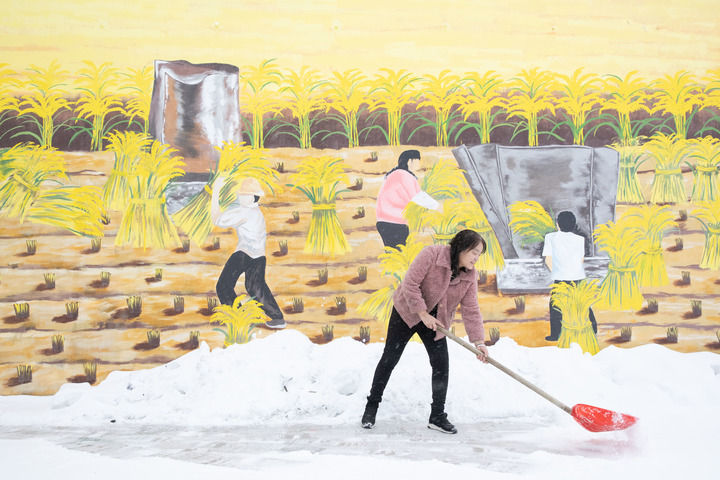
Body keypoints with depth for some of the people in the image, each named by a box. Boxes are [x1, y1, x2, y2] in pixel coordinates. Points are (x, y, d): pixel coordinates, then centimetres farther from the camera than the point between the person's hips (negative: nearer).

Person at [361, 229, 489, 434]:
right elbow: (410, 284, -26)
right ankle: (372, 406, 16)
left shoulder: (470, 276, -8)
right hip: (407, 312, -4)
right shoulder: (431, 255, -25)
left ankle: (437, 416, 9)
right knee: (389, 359, 1)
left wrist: (479, 341, -17)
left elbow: (470, 310, -9)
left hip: (436, 322, 5)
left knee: (441, 364, -3)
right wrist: (423, 313, -25)